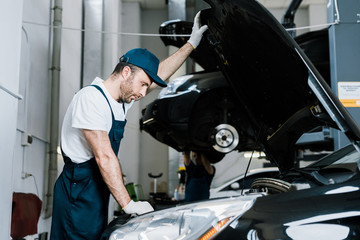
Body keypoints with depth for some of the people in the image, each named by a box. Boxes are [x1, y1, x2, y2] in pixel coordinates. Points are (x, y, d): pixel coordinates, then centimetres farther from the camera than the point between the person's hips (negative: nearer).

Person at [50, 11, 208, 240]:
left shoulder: (122, 98, 10)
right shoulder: (91, 98, -18)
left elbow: (162, 72, 20)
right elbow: (105, 157, -22)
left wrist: (192, 43, 21)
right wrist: (128, 204, -22)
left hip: (98, 194, 9)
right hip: (78, 194, -9)